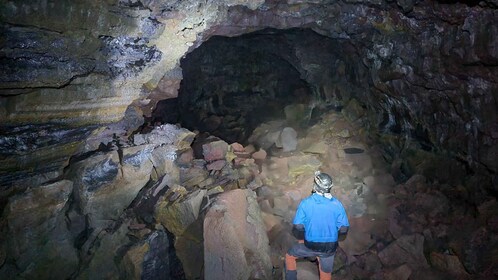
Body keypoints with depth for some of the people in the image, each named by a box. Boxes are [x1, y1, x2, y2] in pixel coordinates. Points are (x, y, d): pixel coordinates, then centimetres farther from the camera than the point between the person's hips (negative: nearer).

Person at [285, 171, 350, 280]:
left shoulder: (305, 203, -15)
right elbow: (343, 230, -6)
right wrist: (333, 239, 12)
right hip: (330, 248, 2)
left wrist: (301, 239, 6)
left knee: (289, 256, 25)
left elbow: (298, 228, -15)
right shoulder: (337, 204, -9)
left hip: (310, 246, -2)